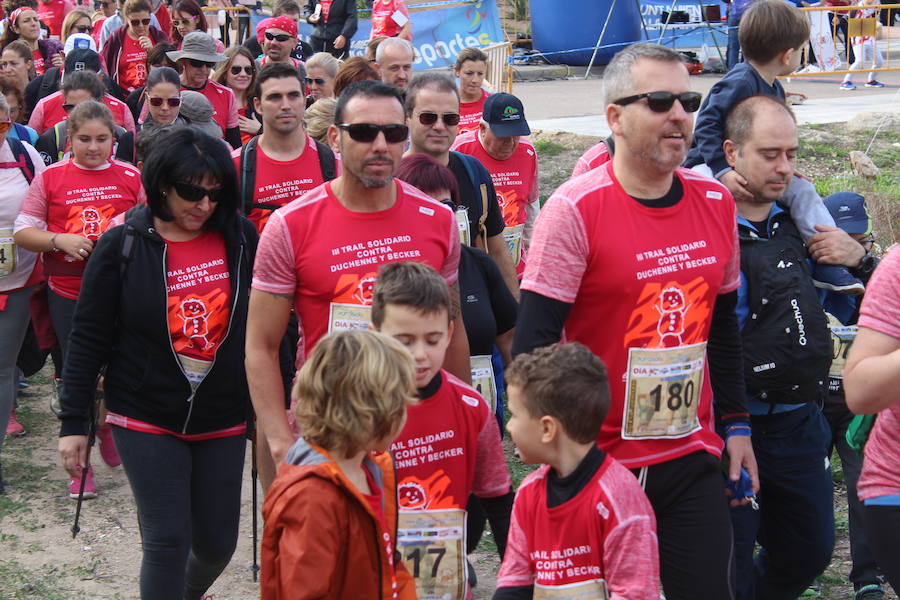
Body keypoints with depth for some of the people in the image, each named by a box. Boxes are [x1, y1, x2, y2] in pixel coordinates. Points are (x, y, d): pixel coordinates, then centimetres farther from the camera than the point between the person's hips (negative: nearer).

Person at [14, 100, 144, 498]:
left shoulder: (130, 177, 3)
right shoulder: (50, 178, 0)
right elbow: (23, 232, 0)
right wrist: (60, 240, -17)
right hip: (69, 295, -1)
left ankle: (109, 425, 36)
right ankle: (79, 462, 17)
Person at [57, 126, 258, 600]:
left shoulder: (240, 238, -2)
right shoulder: (123, 246, -7)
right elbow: (88, 339, -3)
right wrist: (73, 422, -4)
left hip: (223, 420, 3)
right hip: (147, 419, -3)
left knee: (218, 541, 10)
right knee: (167, 541, -7)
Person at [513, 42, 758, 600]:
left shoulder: (716, 202, 5)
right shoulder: (575, 209, -13)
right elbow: (534, 343, -14)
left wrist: (736, 422, 14)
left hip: (694, 458, 5)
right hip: (598, 463, -4)